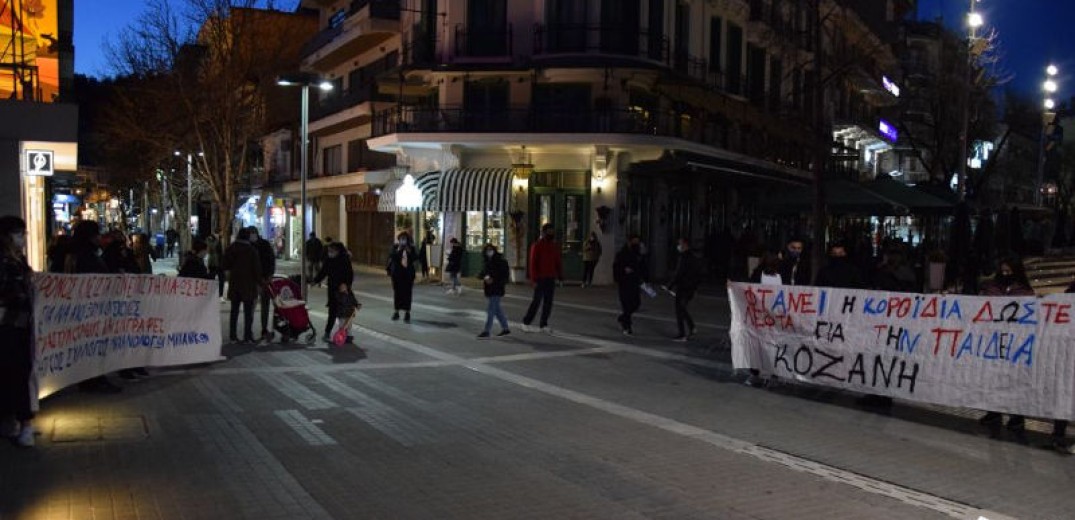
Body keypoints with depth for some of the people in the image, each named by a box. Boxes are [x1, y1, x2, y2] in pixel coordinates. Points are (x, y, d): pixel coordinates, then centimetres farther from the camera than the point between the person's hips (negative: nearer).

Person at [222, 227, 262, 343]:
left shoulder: (231, 249, 3)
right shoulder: (251, 250, -10)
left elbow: (224, 266, 9)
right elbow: (257, 268, -9)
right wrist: (259, 282, 0)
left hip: (234, 283, 4)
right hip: (248, 284, -4)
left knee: (234, 311, 10)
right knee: (248, 311, 0)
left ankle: (233, 336, 9)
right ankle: (247, 336, -2)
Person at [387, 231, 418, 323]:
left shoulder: (411, 248, 5)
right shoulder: (395, 248, 3)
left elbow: (415, 258, -5)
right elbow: (391, 257, -10)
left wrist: (410, 252, -16)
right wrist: (398, 251, -19)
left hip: (408, 274, 0)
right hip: (397, 273, 0)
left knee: (407, 293, -1)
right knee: (397, 293, 4)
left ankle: (407, 313, 4)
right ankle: (396, 312, 14)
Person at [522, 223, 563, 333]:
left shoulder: (555, 246, 12)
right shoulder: (537, 245, -5)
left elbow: (558, 262, 15)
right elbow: (532, 263, -8)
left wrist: (560, 276, 7)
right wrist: (533, 279, -14)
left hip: (551, 278, 6)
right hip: (540, 278, -6)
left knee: (548, 302, 6)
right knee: (537, 300, -6)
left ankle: (544, 325, 13)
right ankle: (526, 323, 5)